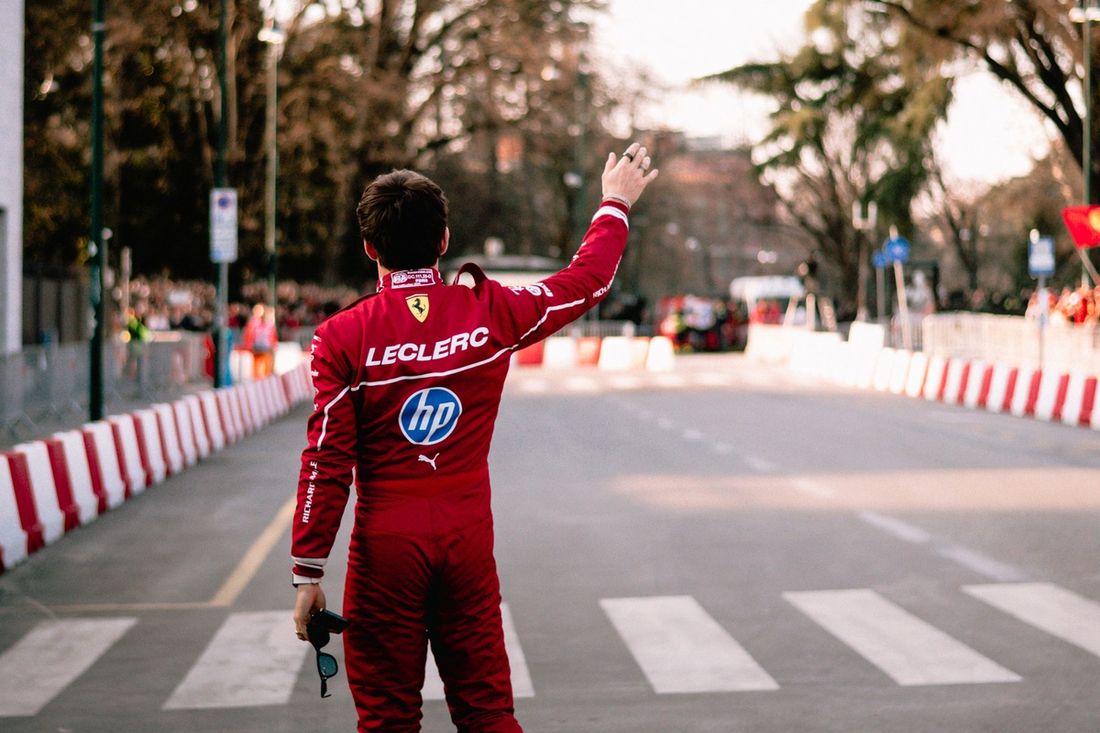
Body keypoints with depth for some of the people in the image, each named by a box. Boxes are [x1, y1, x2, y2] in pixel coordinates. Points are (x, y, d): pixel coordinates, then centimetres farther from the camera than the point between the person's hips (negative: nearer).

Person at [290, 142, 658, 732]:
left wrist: (308, 574, -5)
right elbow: (587, 279, 13)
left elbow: (327, 462, -10)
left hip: (386, 545, -2)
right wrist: (616, 203, 30)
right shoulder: (492, 313, -2)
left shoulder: (344, 335, -8)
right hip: (467, 539, 2)